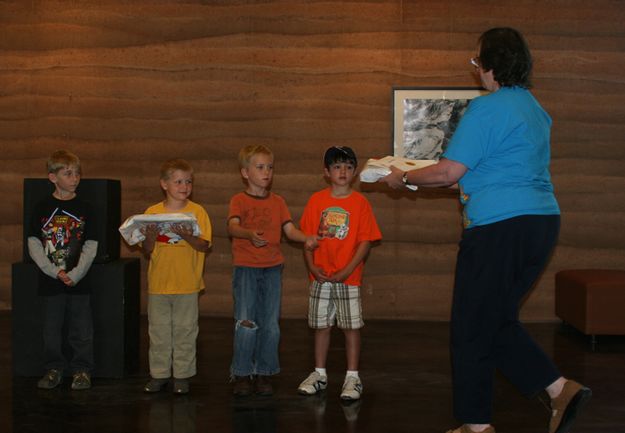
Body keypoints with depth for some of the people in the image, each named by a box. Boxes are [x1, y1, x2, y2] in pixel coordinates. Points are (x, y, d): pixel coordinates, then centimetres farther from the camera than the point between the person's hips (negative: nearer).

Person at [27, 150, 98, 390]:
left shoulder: (84, 209, 2)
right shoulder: (42, 208, 0)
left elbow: (90, 247, -1)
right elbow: (34, 244, -2)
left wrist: (75, 274, -12)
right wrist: (55, 272, -11)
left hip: (78, 281, 0)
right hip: (49, 281, 0)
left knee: (81, 330, 4)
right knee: (51, 329, 8)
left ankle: (81, 370, 15)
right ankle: (53, 370, 21)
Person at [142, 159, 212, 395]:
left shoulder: (197, 212, -3)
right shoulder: (152, 213, 1)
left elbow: (205, 246, -7)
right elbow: (148, 250, 3)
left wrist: (188, 236, -24)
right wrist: (150, 236, -17)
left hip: (187, 284, -2)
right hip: (158, 284, 2)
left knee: (185, 331, 6)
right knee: (158, 331, 9)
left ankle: (182, 375, 16)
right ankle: (159, 374, 20)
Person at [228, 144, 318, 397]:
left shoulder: (277, 202, 11)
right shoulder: (239, 200, -1)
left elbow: (289, 229, 4)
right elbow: (232, 227, -19)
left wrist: (306, 239, -17)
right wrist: (250, 234, -39)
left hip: (272, 268, 4)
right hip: (245, 268, -3)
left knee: (270, 325, 4)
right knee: (246, 324, -6)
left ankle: (264, 374, 15)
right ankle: (242, 374, 6)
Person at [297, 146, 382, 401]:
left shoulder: (360, 202, -3)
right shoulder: (316, 200, 4)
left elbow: (365, 240, -6)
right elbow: (307, 236, 5)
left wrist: (347, 270, -14)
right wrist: (312, 266, -7)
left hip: (348, 277, -2)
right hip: (320, 276, 2)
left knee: (351, 327, 0)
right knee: (321, 325, 10)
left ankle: (352, 378, 9)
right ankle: (319, 374, 22)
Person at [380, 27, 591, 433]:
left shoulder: (486, 108, -13)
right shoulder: (535, 108, 16)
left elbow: (449, 173, -14)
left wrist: (403, 178, 1)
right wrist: (465, 178, 34)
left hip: (500, 226, -9)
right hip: (542, 221, 9)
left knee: (472, 327, 3)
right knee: (499, 320, 19)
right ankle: (561, 388, 8)